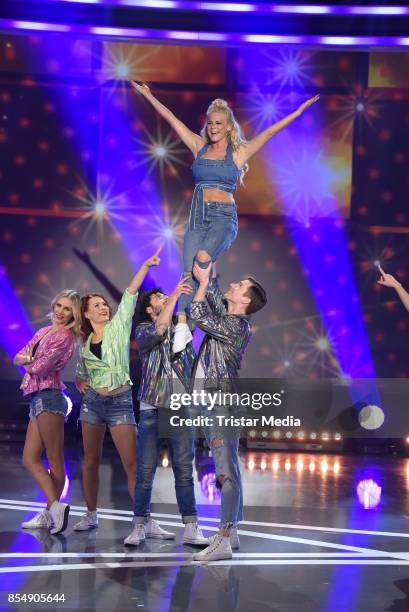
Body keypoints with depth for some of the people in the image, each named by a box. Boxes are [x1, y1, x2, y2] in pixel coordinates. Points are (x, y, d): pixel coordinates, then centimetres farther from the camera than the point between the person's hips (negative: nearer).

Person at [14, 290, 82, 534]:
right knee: (30, 459, 5)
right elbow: (18, 358, 16)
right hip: (38, 398, 9)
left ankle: (52, 511, -6)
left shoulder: (65, 336, -8)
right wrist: (26, 359, -7)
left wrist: (28, 363, 7)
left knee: (55, 460, -6)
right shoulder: (44, 332, 18)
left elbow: (40, 368, -14)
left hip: (48, 397, -9)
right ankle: (54, 509, 5)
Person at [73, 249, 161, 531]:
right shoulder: (84, 342, 8)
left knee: (132, 463, -8)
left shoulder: (118, 327, 0)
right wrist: (81, 383, 1)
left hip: (120, 401, -4)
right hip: (92, 401, 4)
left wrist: (146, 266, -19)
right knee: (91, 462, 10)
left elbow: (131, 293, -11)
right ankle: (91, 515, 22)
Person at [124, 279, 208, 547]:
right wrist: (175, 294, -15)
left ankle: (191, 528, 1)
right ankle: (141, 524, 13)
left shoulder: (182, 327, 17)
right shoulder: (143, 330, 3)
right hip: (152, 409, -2)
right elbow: (160, 329, -14)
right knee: (146, 470, 2)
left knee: (184, 470, 0)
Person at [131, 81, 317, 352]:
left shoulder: (239, 152, 4)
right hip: (198, 216, 4)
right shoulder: (199, 146, 13)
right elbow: (172, 119, 16)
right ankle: (182, 325, -9)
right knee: (189, 270, -7)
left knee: (202, 259, -29)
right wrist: (149, 96, 20)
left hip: (224, 217, -4)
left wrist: (299, 110, -7)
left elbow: (270, 132, -1)